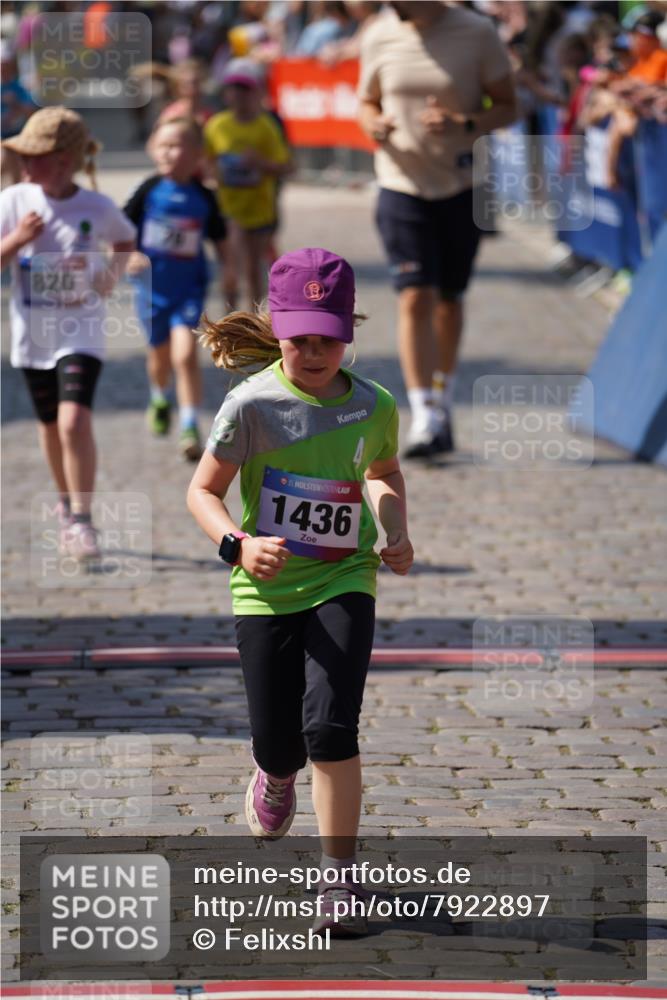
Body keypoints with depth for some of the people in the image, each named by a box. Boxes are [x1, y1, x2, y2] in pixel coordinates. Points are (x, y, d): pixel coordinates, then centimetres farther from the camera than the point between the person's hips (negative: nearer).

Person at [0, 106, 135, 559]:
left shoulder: (98, 208, -7)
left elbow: (125, 240, 15)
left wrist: (109, 278, 1)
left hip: (81, 331, -3)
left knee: (74, 420, -19)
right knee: (51, 426, 15)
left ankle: (81, 522, -8)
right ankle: (67, 508, 39)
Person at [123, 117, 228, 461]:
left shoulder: (203, 198, -6)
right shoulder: (150, 191, -7)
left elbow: (219, 238, 7)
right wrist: (128, 255, -20)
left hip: (189, 287, -1)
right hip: (151, 286, 1)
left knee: (185, 353, -17)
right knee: (160, 354, 18)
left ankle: (190, 427, -13)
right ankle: (159, 400, 50)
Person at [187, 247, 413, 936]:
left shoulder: (374, 406, -3)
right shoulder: (252, 403, -12)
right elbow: (202, 491, -5)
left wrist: (397, 536, 3)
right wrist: (238, 544, -23)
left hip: (344, 585, 0)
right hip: (267, 590, 0)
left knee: (330, 728, -17)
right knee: (277, 745, 8)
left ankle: (340, 880, -7)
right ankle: (276, 778, 48)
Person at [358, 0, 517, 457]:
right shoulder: (380, 37, 0)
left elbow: (508, 107, -2)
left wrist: (464, 124, -21)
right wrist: (375, 124, -11)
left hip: (463, 185, 0)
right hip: (402, 185, 0)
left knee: (449, 298, 13)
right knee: (415, 299, -12)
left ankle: (443, 400, 34)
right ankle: (424, 419, -12)